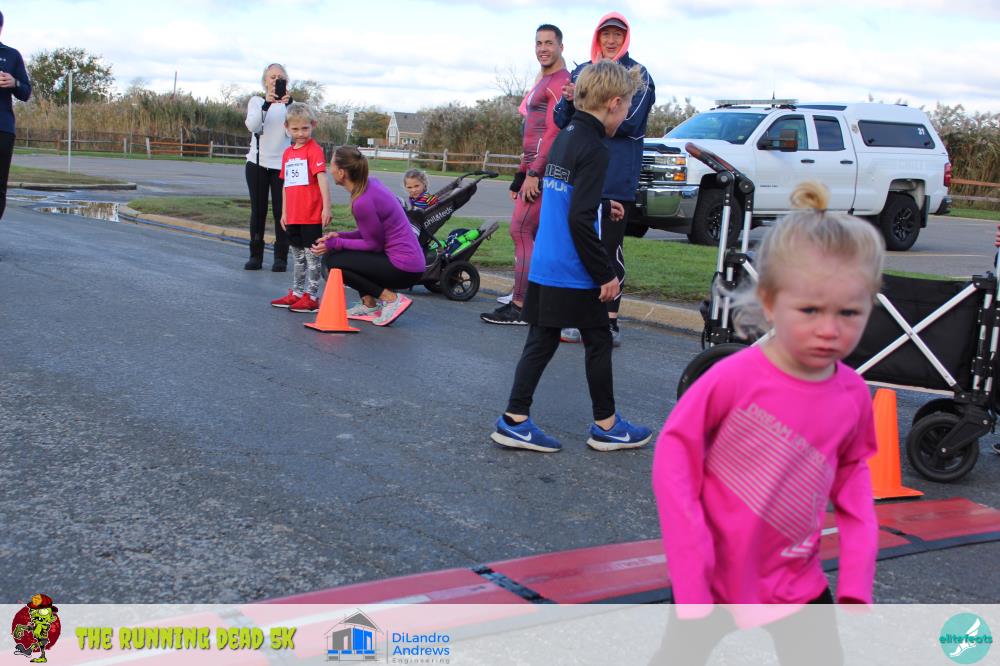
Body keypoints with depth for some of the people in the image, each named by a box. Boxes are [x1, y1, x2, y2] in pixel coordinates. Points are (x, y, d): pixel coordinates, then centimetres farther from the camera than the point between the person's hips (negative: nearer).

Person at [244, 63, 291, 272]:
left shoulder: (289, 103, 6)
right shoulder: (256, 101, 6)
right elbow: (252, 125, -13)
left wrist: (288, 104, -28)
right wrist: (267, 103, -28)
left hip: (282, 164, -1)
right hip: (257, 163, 1)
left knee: (281, 211, -2)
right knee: (258, 211, 4)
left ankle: (281, 257, 4)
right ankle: (255, 255, 10)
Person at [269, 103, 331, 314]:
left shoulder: (314, 150, -9)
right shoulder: (288, 152, 12)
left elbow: (322, 178, -17)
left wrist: (326, 207, -24)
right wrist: (284, 212, 18)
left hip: (311, 215, -7)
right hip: (293, 215, 7)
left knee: (312, 255, 0)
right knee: (297, 255, 16)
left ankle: (311, 296, 5)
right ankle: (296, 293, 26)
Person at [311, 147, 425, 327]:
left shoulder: (363, 202, -21)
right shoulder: (371, 183, 6)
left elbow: (374, 244, -14)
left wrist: (335, 243, -11)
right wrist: (339, 236, 3)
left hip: (403, 270, -9)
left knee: (333, 261, -8)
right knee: (334, 250, 18)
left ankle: (391, 299, -7)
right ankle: (369, 304, 16)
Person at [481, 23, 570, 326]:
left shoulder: (560, 81, -10)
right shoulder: (542, 82, 21)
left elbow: (553, 131, -19)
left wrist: (533, 173, -22)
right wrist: (521, 174, 22)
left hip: (543, 172, -10)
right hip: (535, 171, 10)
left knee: (521, 232, -12)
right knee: (534, 235, 10)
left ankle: (518, 307, -10)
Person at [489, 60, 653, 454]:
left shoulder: (563, 139, 10)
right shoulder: (593, 149, -17)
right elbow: (580, 220, -23)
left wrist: (601, 204, 31)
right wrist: (605, 274, -17)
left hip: (543, 269, 8)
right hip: (574, 274, -8)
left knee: (540, 343, 11)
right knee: (599, 344, 7)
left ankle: (514, 421, 10)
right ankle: (606, 426, 19)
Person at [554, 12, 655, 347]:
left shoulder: (637, 75, 0)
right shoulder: (581, 72, 14)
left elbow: (628, 120, -13)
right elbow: (561, 119, 9)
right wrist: (569, 100, -14)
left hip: (617, 178, -5)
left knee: (610, 247, -3)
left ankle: (610, 323, 1)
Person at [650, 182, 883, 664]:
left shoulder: (852, 395, -10)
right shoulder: (735, 377, -23)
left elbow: (851, 472, 7)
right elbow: (674, 452, -15)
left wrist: (857, 580, 0)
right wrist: (690, 572, -17)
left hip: (797, 583, 3)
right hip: (713, 576, -3)